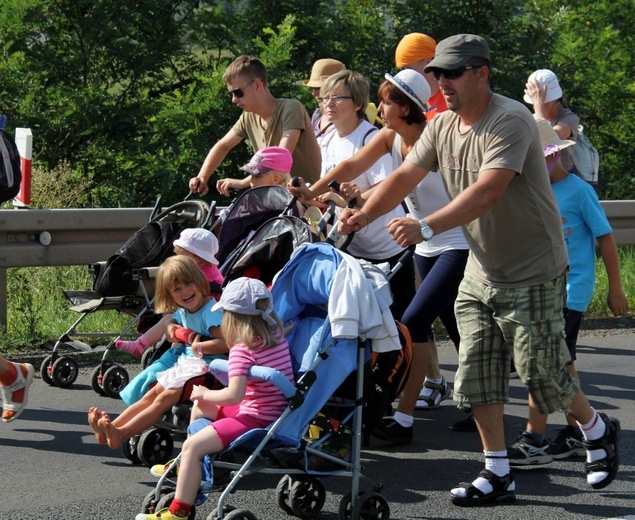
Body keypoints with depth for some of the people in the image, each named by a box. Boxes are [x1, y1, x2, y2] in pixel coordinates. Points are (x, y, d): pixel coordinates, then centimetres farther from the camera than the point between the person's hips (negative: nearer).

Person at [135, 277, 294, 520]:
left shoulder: (241, 351, -21)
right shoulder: (278, 337, 4)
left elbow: (234, 395, -29)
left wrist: (204, 393, -12)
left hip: (255, 419, -10)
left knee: (193, 445, -17)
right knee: (200, 407, 27)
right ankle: (187, 467, 38)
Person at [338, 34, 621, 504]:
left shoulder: (510, 121, -22)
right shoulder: (443, 126, 3)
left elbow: (488, 191, -34)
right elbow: (406, 176, 1)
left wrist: (428, 228, -42)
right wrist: (364, 215, -15)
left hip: (532, 273, -7)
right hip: (481, 271, 8)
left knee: (541, 373, -2)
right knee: (476, 375, 3)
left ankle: (598, 430, 25)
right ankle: (498, 474, 11)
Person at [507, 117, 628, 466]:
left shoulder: (579, 191, -9)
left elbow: (605, 238, -5)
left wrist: (615, 289, -4)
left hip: (570, 290, -7)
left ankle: (534, 440, -12)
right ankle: (575, 434, 23)